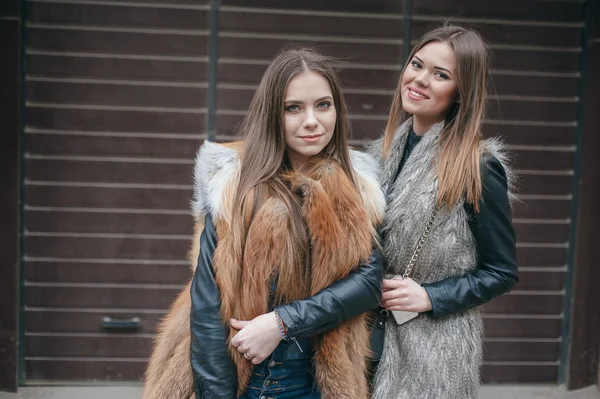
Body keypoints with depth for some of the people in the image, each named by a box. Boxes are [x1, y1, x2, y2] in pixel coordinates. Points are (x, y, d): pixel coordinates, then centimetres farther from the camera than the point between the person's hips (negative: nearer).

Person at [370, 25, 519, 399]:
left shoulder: (478, 168, -13)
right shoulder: (385, 151, 4)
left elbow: (502, 272, -8)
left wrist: (430, 297, -17)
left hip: (435, 344, -5)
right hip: (372, 330, 6)